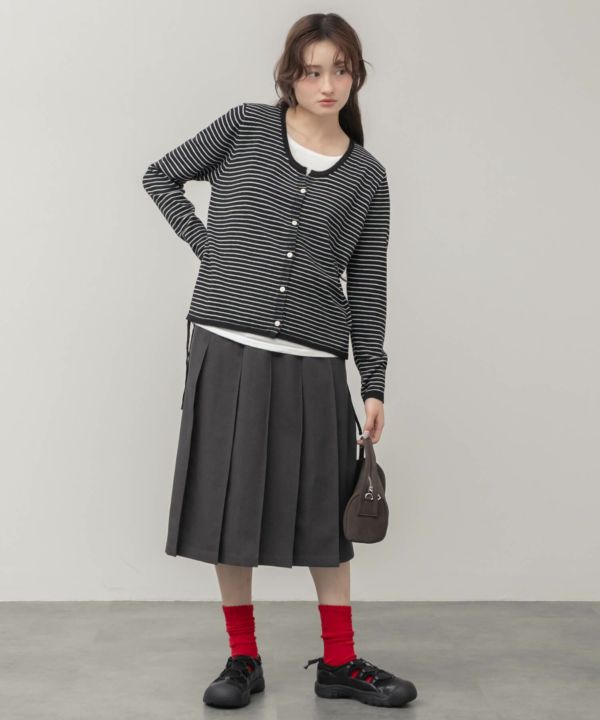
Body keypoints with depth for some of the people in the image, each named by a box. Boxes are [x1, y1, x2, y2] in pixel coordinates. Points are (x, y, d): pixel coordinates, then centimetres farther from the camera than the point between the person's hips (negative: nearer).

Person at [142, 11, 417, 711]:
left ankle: (339, 664, 22)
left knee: (325, 515, 7)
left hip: (313, 365, 1)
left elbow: (367, 285, 8)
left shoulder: (367, 176, 8)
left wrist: (373, 384, 5)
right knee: (229, 506, 5)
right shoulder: (245, 128, 4)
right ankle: (243, 659, 22)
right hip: (226, 351, -1)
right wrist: (207, 244, 2)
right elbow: (160, 177, 14)